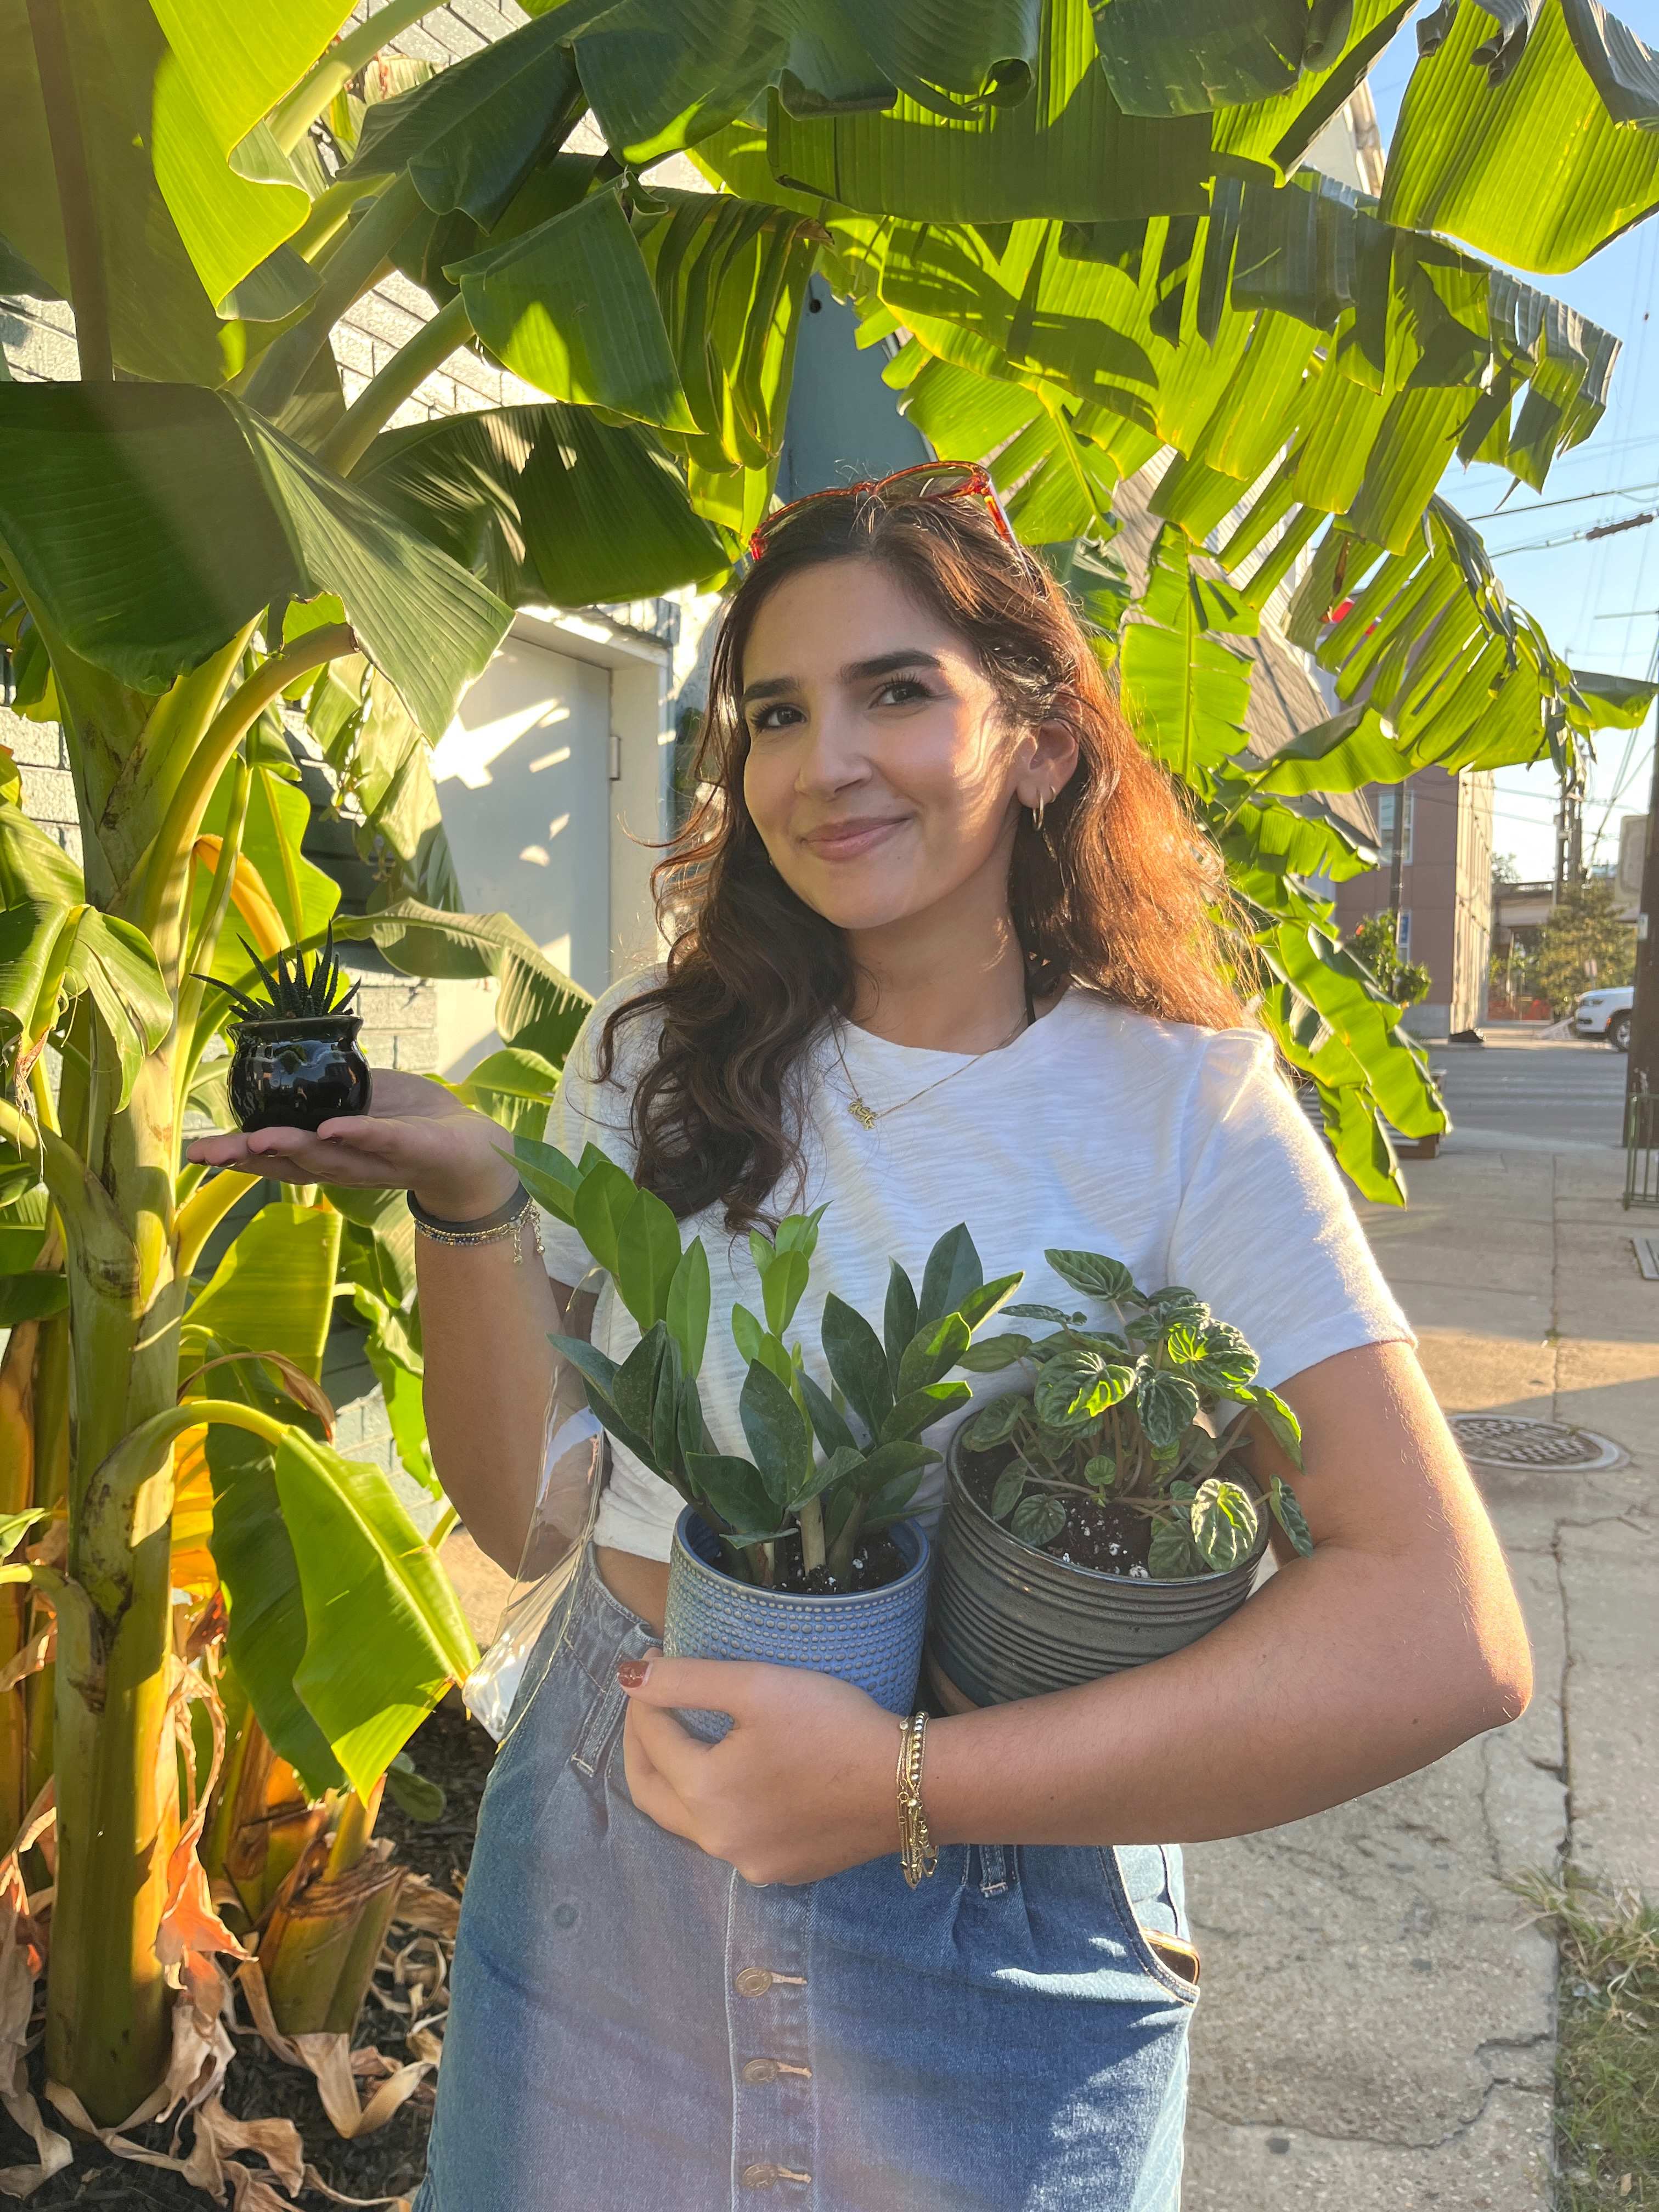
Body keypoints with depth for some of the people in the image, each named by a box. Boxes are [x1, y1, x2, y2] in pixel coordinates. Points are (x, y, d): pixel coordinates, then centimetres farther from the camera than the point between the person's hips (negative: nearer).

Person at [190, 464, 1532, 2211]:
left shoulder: (1181, 1103, -12)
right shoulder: (661, 1058, -3)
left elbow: (1444, 1637, -20)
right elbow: (525, 1508, -3)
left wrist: (910, 1778, -25)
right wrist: (466, 1197, -19)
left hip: (1010, 1925, -2)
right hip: (602, 1899, 3)